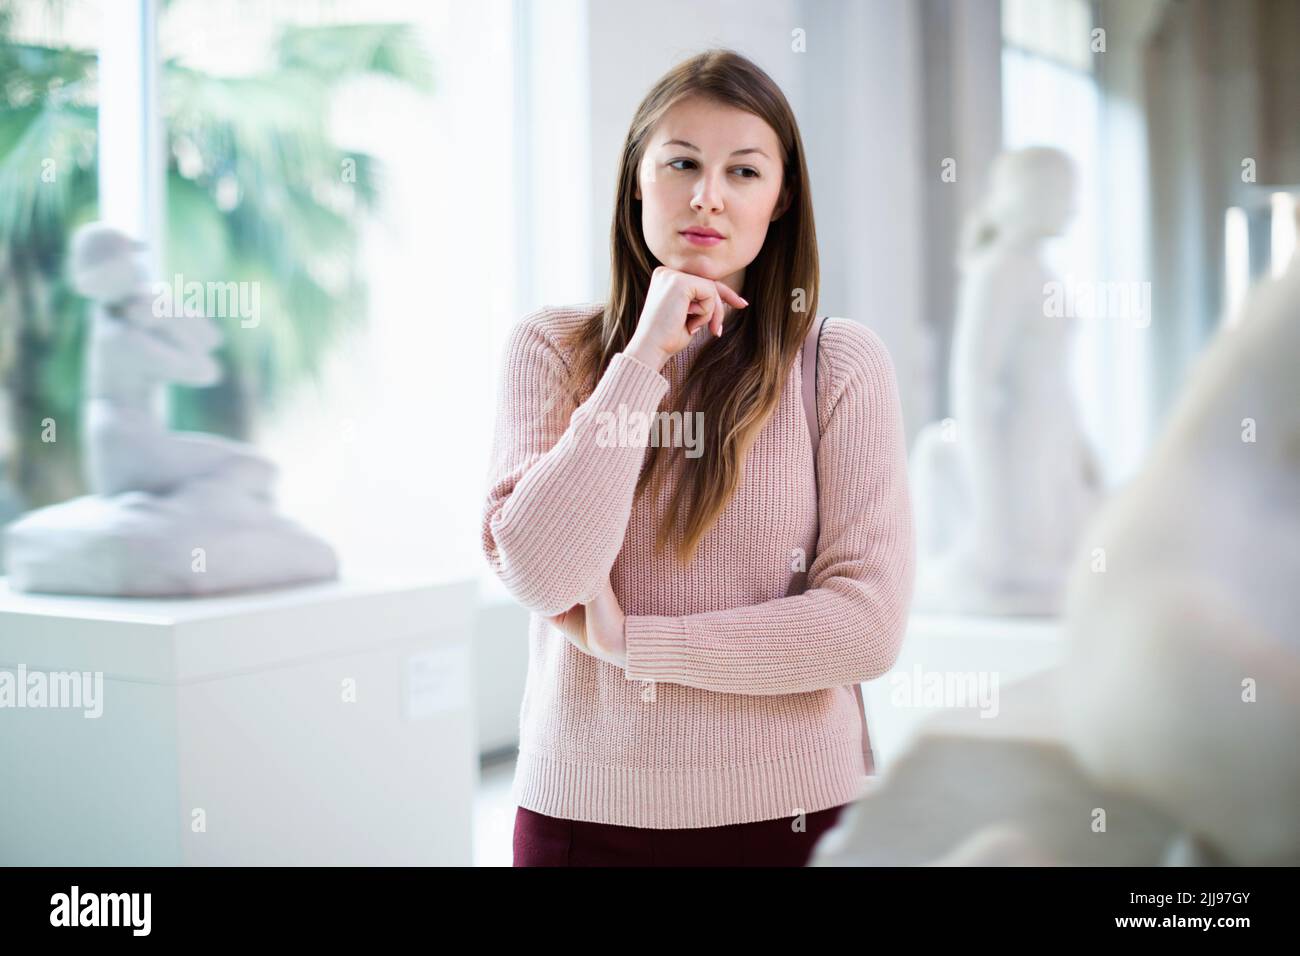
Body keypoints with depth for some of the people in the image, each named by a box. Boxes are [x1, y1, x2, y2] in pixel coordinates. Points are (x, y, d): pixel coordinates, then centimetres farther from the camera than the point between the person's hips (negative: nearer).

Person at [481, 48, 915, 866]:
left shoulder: (841, 362, -5)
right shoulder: (551, 350, -1)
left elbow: (867, 625, -12)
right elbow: (540, 575, -14)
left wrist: (628, 640, -12)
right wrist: (645, 354, -15)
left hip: (787, 809, -1)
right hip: (582, 808, 1)